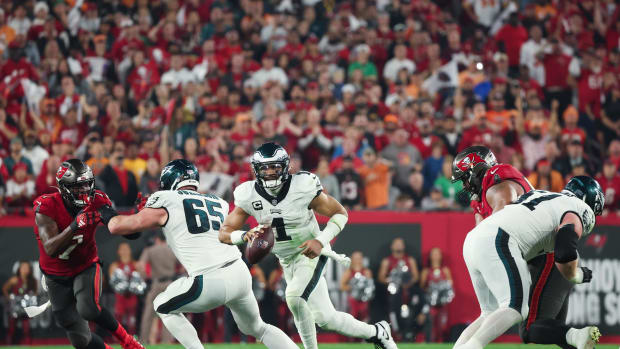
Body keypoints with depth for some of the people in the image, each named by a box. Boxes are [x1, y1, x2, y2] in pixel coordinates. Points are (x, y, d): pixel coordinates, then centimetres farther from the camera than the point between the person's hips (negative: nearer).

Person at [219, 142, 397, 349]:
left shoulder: (303, 187, -20)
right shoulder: (249, 195, -11)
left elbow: (340, 214, -9)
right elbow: (225, 233, -11)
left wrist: (321, 241, -24)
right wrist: (245, 235, -33)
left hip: (311, 253, -5)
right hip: (286, 260, 5)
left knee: (294, 296, -30)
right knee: (325, 319, 6)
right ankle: (375, 332, 27)